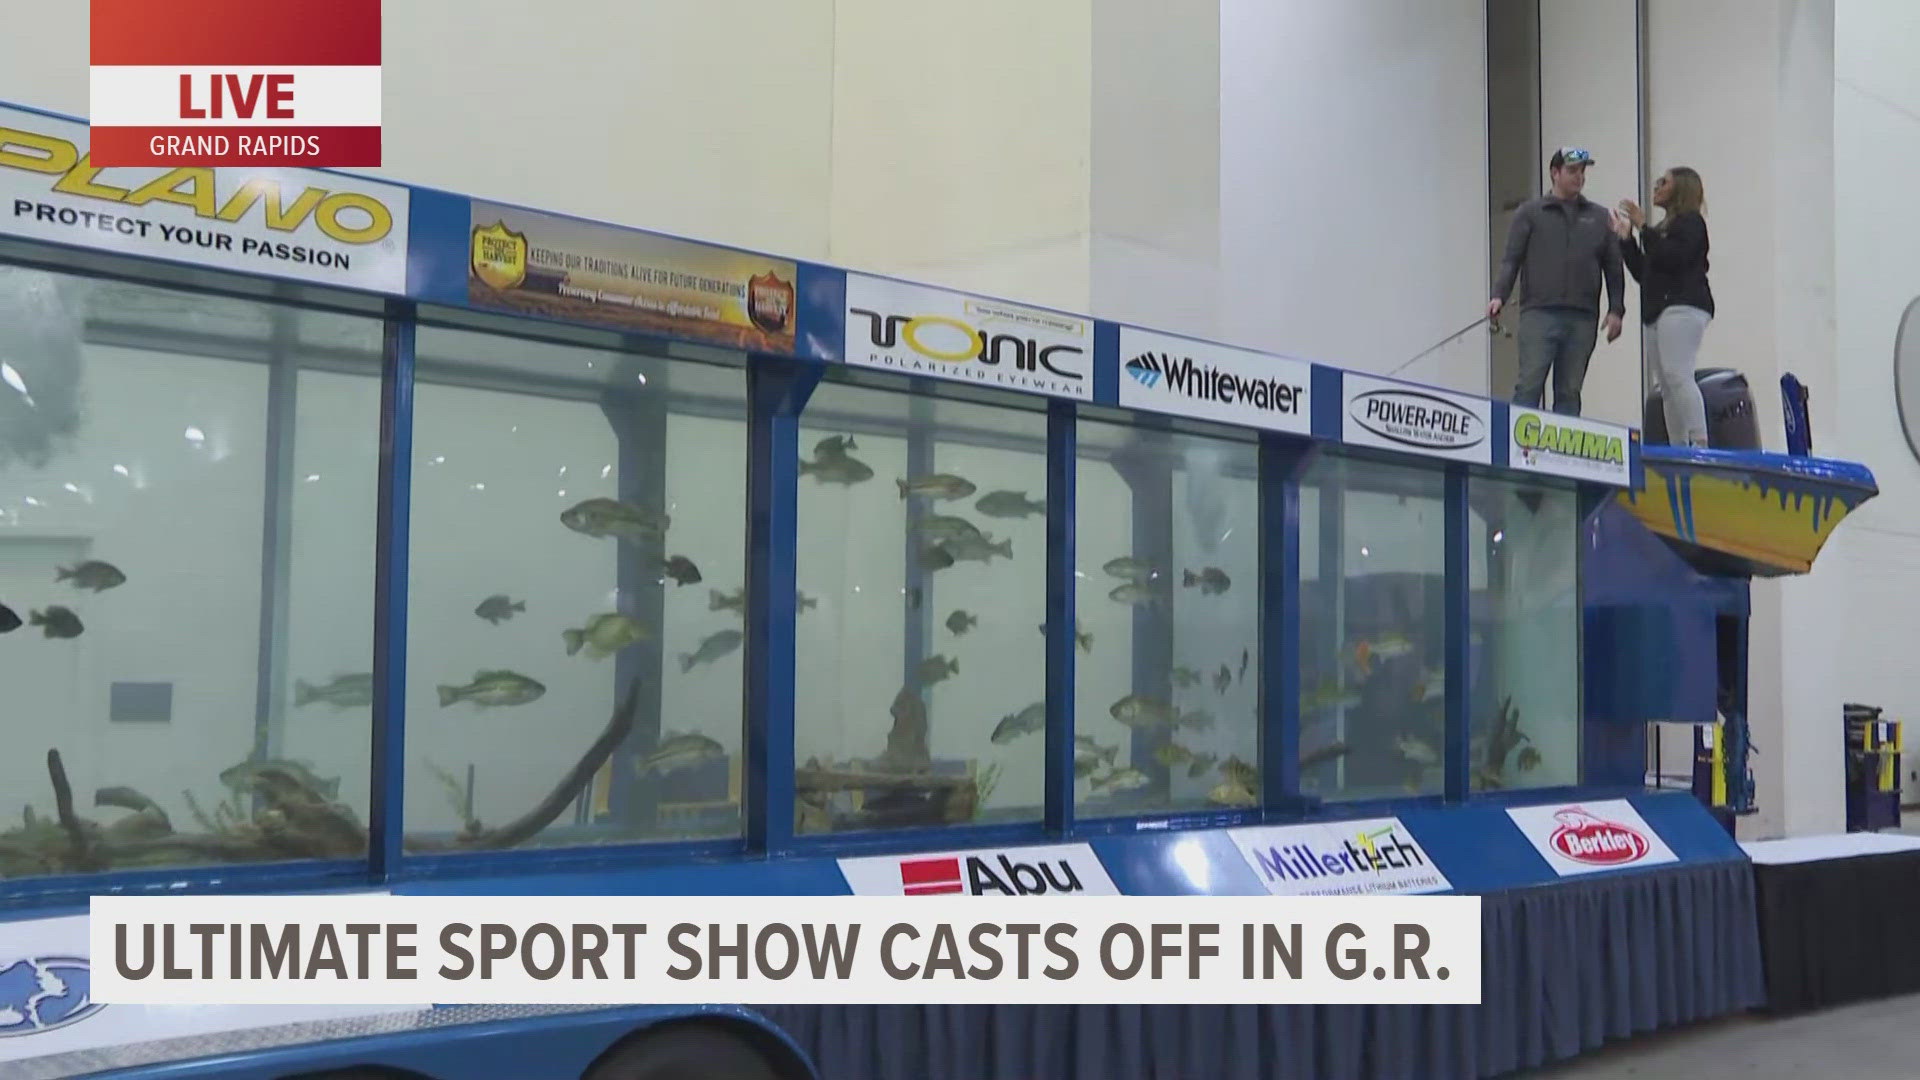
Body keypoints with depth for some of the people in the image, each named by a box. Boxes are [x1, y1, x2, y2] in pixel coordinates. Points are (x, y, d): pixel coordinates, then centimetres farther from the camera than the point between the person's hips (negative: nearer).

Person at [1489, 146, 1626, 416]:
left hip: (1582, 319, 3)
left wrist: (1616, 310, 4)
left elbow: (1613, 268, 14)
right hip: (1539, 314, -3)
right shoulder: (1530, 212, 9)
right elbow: (1511, 259, 3)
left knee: (1569, 392, 3)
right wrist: (1499, 295, -12)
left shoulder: (1600, 217, 16)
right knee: (1529, 386, -9)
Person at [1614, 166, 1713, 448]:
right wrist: (1626, 238, 18)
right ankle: (1678, 450, 0)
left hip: (1683, 307, -9)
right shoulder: (1664, 227, 25)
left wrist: (1644, 228, -11)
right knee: (1666, 384, 2)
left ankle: (1700, 443, -27)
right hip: (1658, 309, 9)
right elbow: (1643, 273, 22)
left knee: (1677, 374, -22)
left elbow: (1672, 258, -15)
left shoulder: (1691, 221, 2)